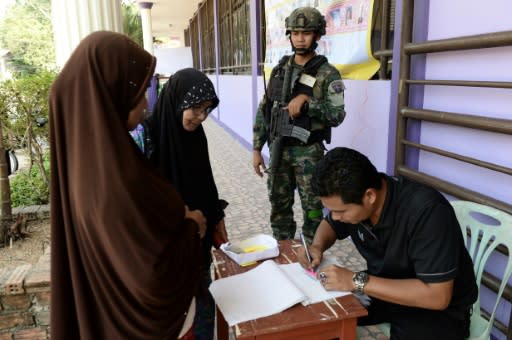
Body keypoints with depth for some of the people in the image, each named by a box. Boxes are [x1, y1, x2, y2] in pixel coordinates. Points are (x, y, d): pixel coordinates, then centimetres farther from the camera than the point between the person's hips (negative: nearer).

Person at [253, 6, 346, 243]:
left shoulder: (327, 74, -7)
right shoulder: (279, 70, 7)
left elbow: (337, 116, -12)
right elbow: (263, 110, 9)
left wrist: (306, 100, -23)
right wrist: (257, 148, 4)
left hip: (309, 153, -4)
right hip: (278, 150, 5)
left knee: (312, 208, 4)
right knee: (279, 206, 13)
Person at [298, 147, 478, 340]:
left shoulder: (426, 210, -32)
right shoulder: (350, 199, -12)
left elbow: (437, 296, -32)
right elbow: (330, 224, 10)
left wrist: (357, 282, -33)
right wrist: (317, 246, -12)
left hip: (438, 309, -5)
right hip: (382, 289, 6)